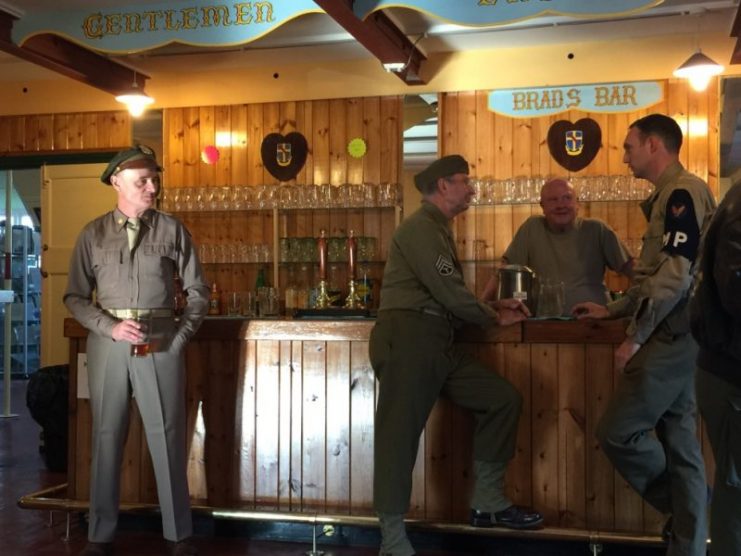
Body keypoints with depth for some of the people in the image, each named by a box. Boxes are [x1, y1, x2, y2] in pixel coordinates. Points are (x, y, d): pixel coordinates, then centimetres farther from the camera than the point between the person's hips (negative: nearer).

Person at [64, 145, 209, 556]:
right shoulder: (93, 234, 4)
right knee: (107, 435, 7)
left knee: (167, 436, 2)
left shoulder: (172, 230, 2)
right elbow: (75, 296, 4)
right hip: (108, 343, 1)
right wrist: (110, 327, -11)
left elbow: (198, 290, 6)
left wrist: (181, 335, -3)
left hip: (162, 344, -1)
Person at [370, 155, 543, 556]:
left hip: (436, 341, 10)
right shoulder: (420, 226, -8)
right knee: (399, 432, -7)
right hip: (407, 335, -10)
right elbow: (448, 291, -15)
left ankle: (487, 502, 13)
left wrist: (492, 307, 8)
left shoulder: (438, 230, 24)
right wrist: (493, 317, 0)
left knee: (503, 398, 6)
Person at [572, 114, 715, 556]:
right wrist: (612, 310, 23)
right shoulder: (669, 197, 20)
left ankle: (689, 512, 10)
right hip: (673, 336, 10)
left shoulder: (684, 191, -11)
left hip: (673, 336, -10)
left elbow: (678, 273, -20)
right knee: (678, 442, 10)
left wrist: (636, 336, -17)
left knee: (618, 432, -7)